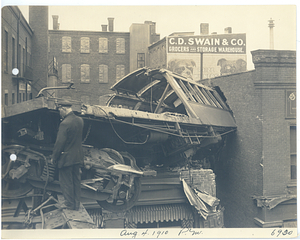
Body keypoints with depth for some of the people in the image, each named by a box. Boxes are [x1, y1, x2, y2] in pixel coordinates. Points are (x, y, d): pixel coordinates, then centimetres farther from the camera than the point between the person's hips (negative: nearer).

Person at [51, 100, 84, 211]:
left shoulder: (65, 123, -21)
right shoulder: (80, 120, 3)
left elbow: (59, 142, -18)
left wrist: (54, 157, -9)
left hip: (66, 158, -8)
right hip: (78, 156, 8)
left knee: (66, 181, 6)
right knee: (76, 180, 14)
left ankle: (69, 203, 14)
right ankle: (76, 204, 22)